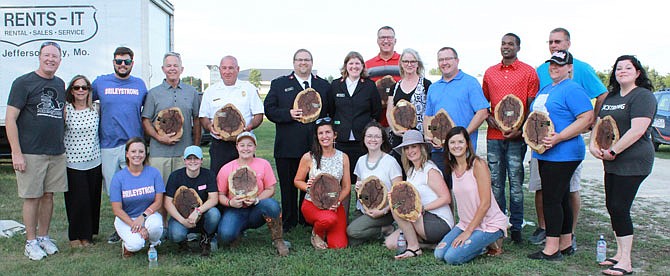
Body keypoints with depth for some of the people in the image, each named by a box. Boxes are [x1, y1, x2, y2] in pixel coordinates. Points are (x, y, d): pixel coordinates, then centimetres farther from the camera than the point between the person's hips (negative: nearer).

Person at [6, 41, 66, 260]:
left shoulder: (60, 84, 13)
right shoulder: (23, 83, -5)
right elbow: (10, 120, -9)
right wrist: (16, 153, -14)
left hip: (57, 152, 5)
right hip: (31, 153, -5)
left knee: (48, 195, 11)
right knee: (32, 197, 1)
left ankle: (43, 237, 24)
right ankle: (31, 242, 13)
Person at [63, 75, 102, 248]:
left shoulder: (96, 109, 4)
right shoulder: (66, 110, -4)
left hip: (94, 161, 3)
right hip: (73, 163, -3)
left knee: (93, 199, 7)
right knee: (78, 200, -2)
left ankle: (87, 234, 23)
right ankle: (76, 236, 16)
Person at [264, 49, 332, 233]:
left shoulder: (324, 85, 15)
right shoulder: (279, 84, 9)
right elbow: (269, 109, 1)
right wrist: (289, 114, -13)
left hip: (315, 146, 2)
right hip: (288, 146, -1)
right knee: (288, 186, 5)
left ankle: (307, 219, 21)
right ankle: (288, 222, 17)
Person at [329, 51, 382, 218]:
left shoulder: (370, 86, 6)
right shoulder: (335, 85, 10)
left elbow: (377, 113, 8)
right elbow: (329, 111, 13)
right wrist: (334, 131, 7)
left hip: (363, 141, -1)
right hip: (341, 140, 1)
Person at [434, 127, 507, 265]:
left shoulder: (478, 164, -16)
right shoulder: (453, 168, 6)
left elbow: (485, 203, -19)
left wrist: (468, 232, -17)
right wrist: (464, 229, 5)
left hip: (489, 224, -7)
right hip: (465, 223, 7)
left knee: (452, 257, -18)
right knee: (439, 254, -6)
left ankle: (492, 243, 4)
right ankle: (482, 242, 12)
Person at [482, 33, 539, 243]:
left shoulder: (528, 72, 3)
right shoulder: (490, 73, 14)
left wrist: (521, 128, -12)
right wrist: (488, 118, 1)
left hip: (516, 135, -3)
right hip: (494, 135, 3)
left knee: (516, 182, 0)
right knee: (495, 182, 6)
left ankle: (516, 226, 9)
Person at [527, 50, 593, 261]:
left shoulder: (572, 90, -10)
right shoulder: (545, 90, 19)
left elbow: (587, 118, -18)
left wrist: (558, 138, -23)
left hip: (563, 155, -9)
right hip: (545, 154, 9)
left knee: (552, 200, -8)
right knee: (561, 200, 14)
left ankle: (551, 249, -1)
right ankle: (566, 245, 23)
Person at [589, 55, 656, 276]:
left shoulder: (643, 96, -9)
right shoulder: (611, 97, 16)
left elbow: (637, 130, -20)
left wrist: (613, 151, -18)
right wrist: (593, 145, -2)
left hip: (632, 162, -8)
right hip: (612, 163, 8)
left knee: (619, 208, -9)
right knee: (612, 207, 10)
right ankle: (620, 254, 21)